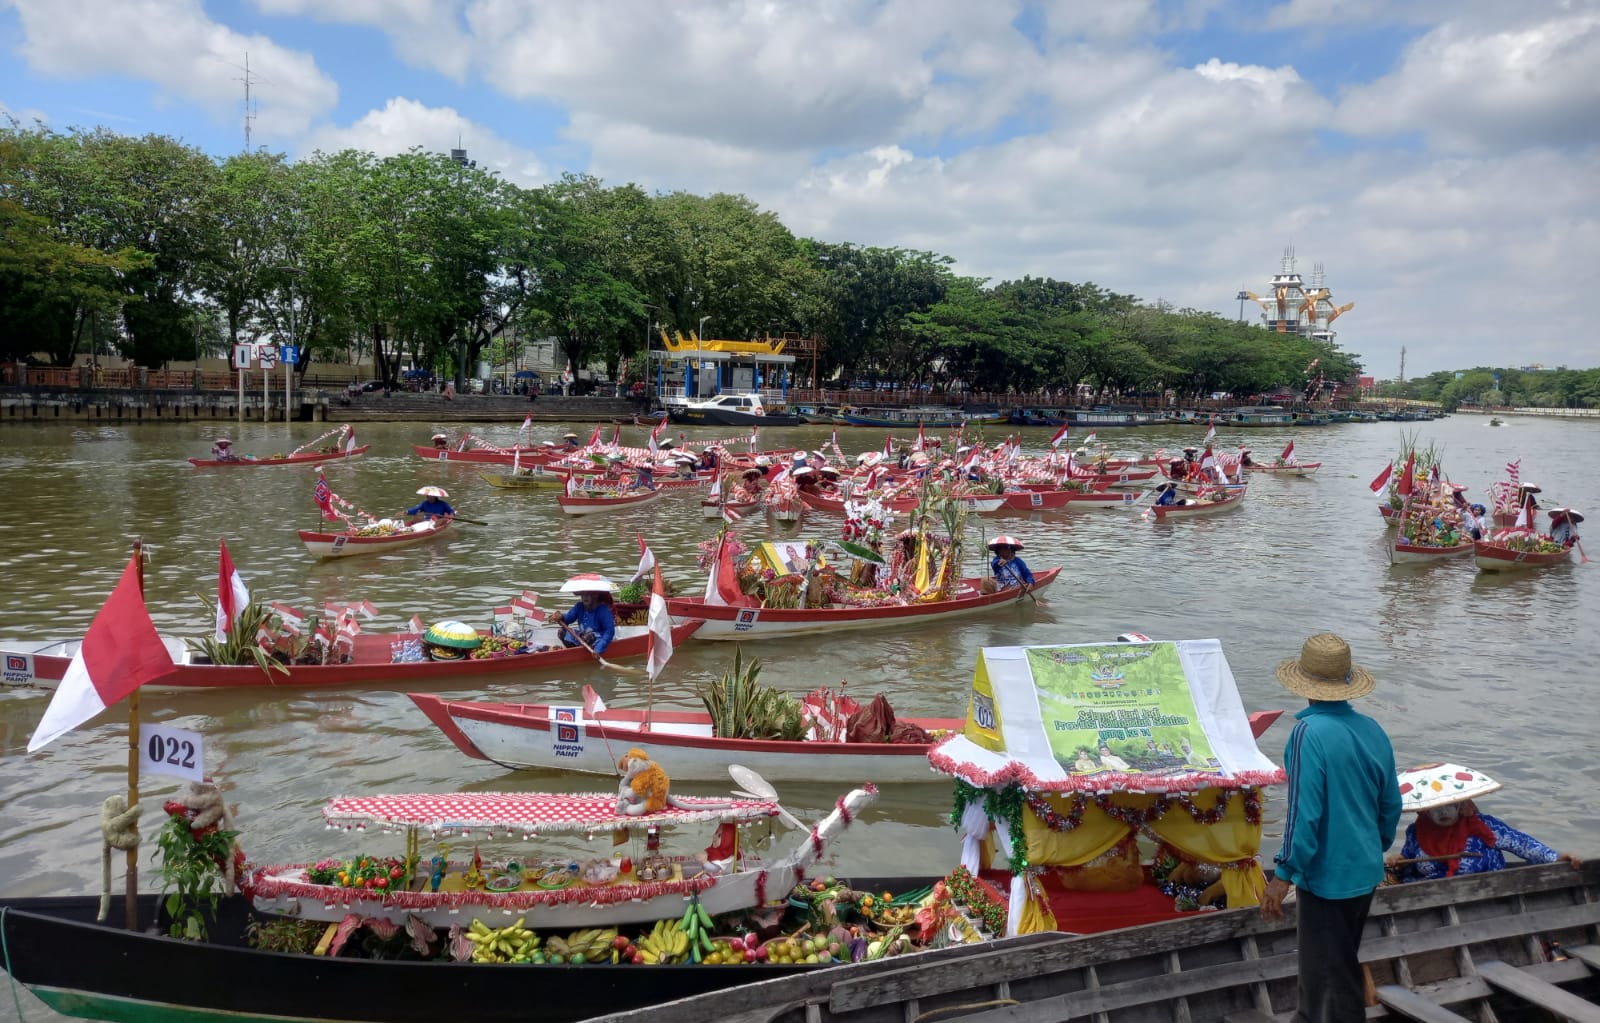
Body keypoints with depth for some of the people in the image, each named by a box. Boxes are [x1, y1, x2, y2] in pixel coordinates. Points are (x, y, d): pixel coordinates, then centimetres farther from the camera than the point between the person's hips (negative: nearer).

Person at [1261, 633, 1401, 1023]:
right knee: (1338, 963, 23)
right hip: (1365, 871, 8)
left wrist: (1284, 874, -17)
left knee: (1331, 976, 7)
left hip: (1328, 875, -8)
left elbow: (1304, 811, -25)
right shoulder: (1372, 730, 0)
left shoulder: (1310, 732, -23)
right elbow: (1391, 804, 8)